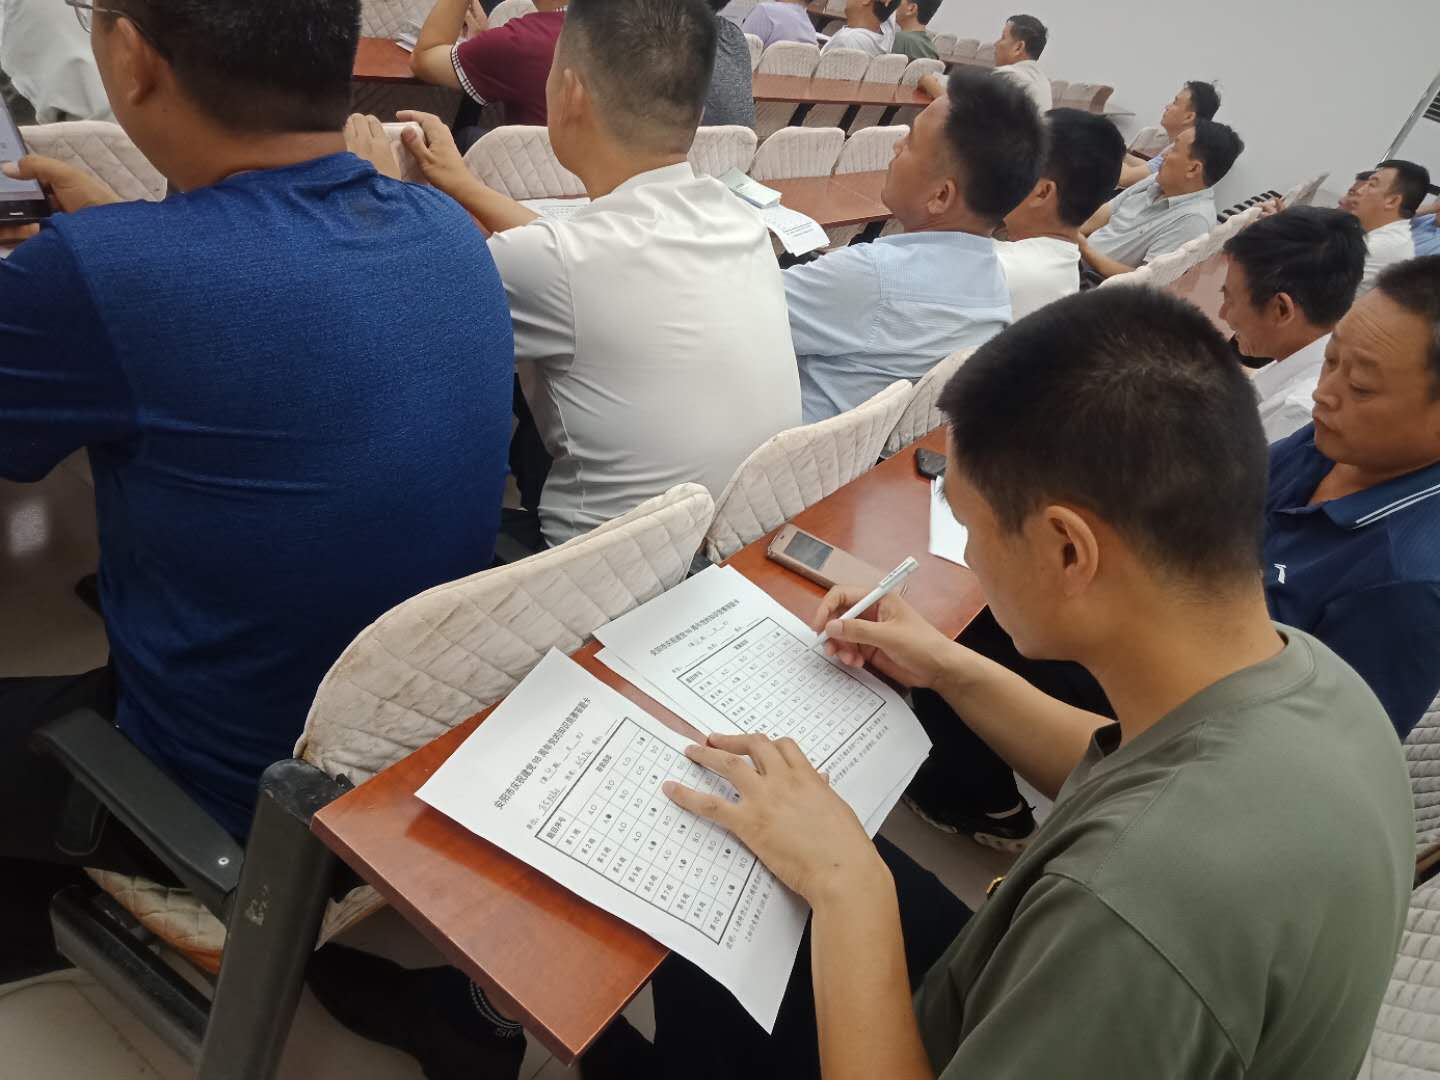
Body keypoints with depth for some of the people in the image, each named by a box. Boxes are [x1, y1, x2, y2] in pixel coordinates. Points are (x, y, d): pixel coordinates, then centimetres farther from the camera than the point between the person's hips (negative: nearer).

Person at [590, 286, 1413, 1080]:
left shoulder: (1147, 897, -46)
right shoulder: (1308, 673, -17)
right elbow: (1132, 780, 5)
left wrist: (846, 887, -27)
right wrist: (957, 673, 2)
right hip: (1034, 1004, 6)